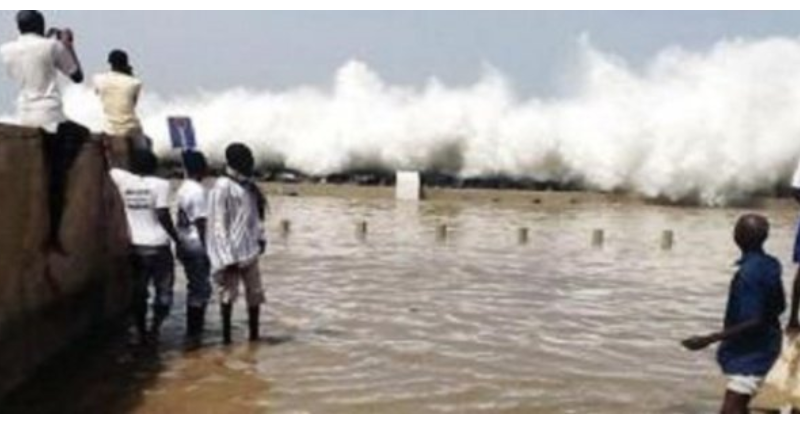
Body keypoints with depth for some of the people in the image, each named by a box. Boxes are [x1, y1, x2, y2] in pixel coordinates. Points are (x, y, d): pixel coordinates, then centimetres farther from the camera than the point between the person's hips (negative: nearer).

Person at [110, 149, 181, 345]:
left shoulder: (124, 180, 0)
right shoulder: (160, 184, -10)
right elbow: (163, 216, -15)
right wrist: (177, 239, -6)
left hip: (136, 246, 4)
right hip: (158, 246, -4)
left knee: (139, 291, 12)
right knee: (164, 290, 8)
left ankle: (141, 332, 17)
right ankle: (155, 329, -2)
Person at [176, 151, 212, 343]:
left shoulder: (183, 188, 11)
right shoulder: (198, 191, -17)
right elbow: (200, 223, -18)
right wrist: (207, 250, -15)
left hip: (185, 246, 9)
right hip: (196, 247, -9)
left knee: (196, 288, 17)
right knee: (201, 290, -2)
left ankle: (193, 330, 24)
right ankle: (194, 332, 1)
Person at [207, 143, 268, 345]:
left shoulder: (248, 186, 10)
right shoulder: (223, 187, -15)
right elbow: (218, 224, -17)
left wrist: (260, 237, 8)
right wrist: (228, 256, -19)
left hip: (249, 250, 8)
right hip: (232, 252, -8)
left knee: (255, 292, 12)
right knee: (229, 293, 3)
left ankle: (254, 334, 24)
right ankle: (226, 336, 16)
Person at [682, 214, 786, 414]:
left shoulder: (749, 273, -25)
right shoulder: (769, 266, 3)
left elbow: (752, 322, -28)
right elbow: (780, 306, 14)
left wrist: (708, 340, -28)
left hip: (752, 350, -10)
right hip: (758, 346, 10)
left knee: (730, 412, -13)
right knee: (737, 408, 20)